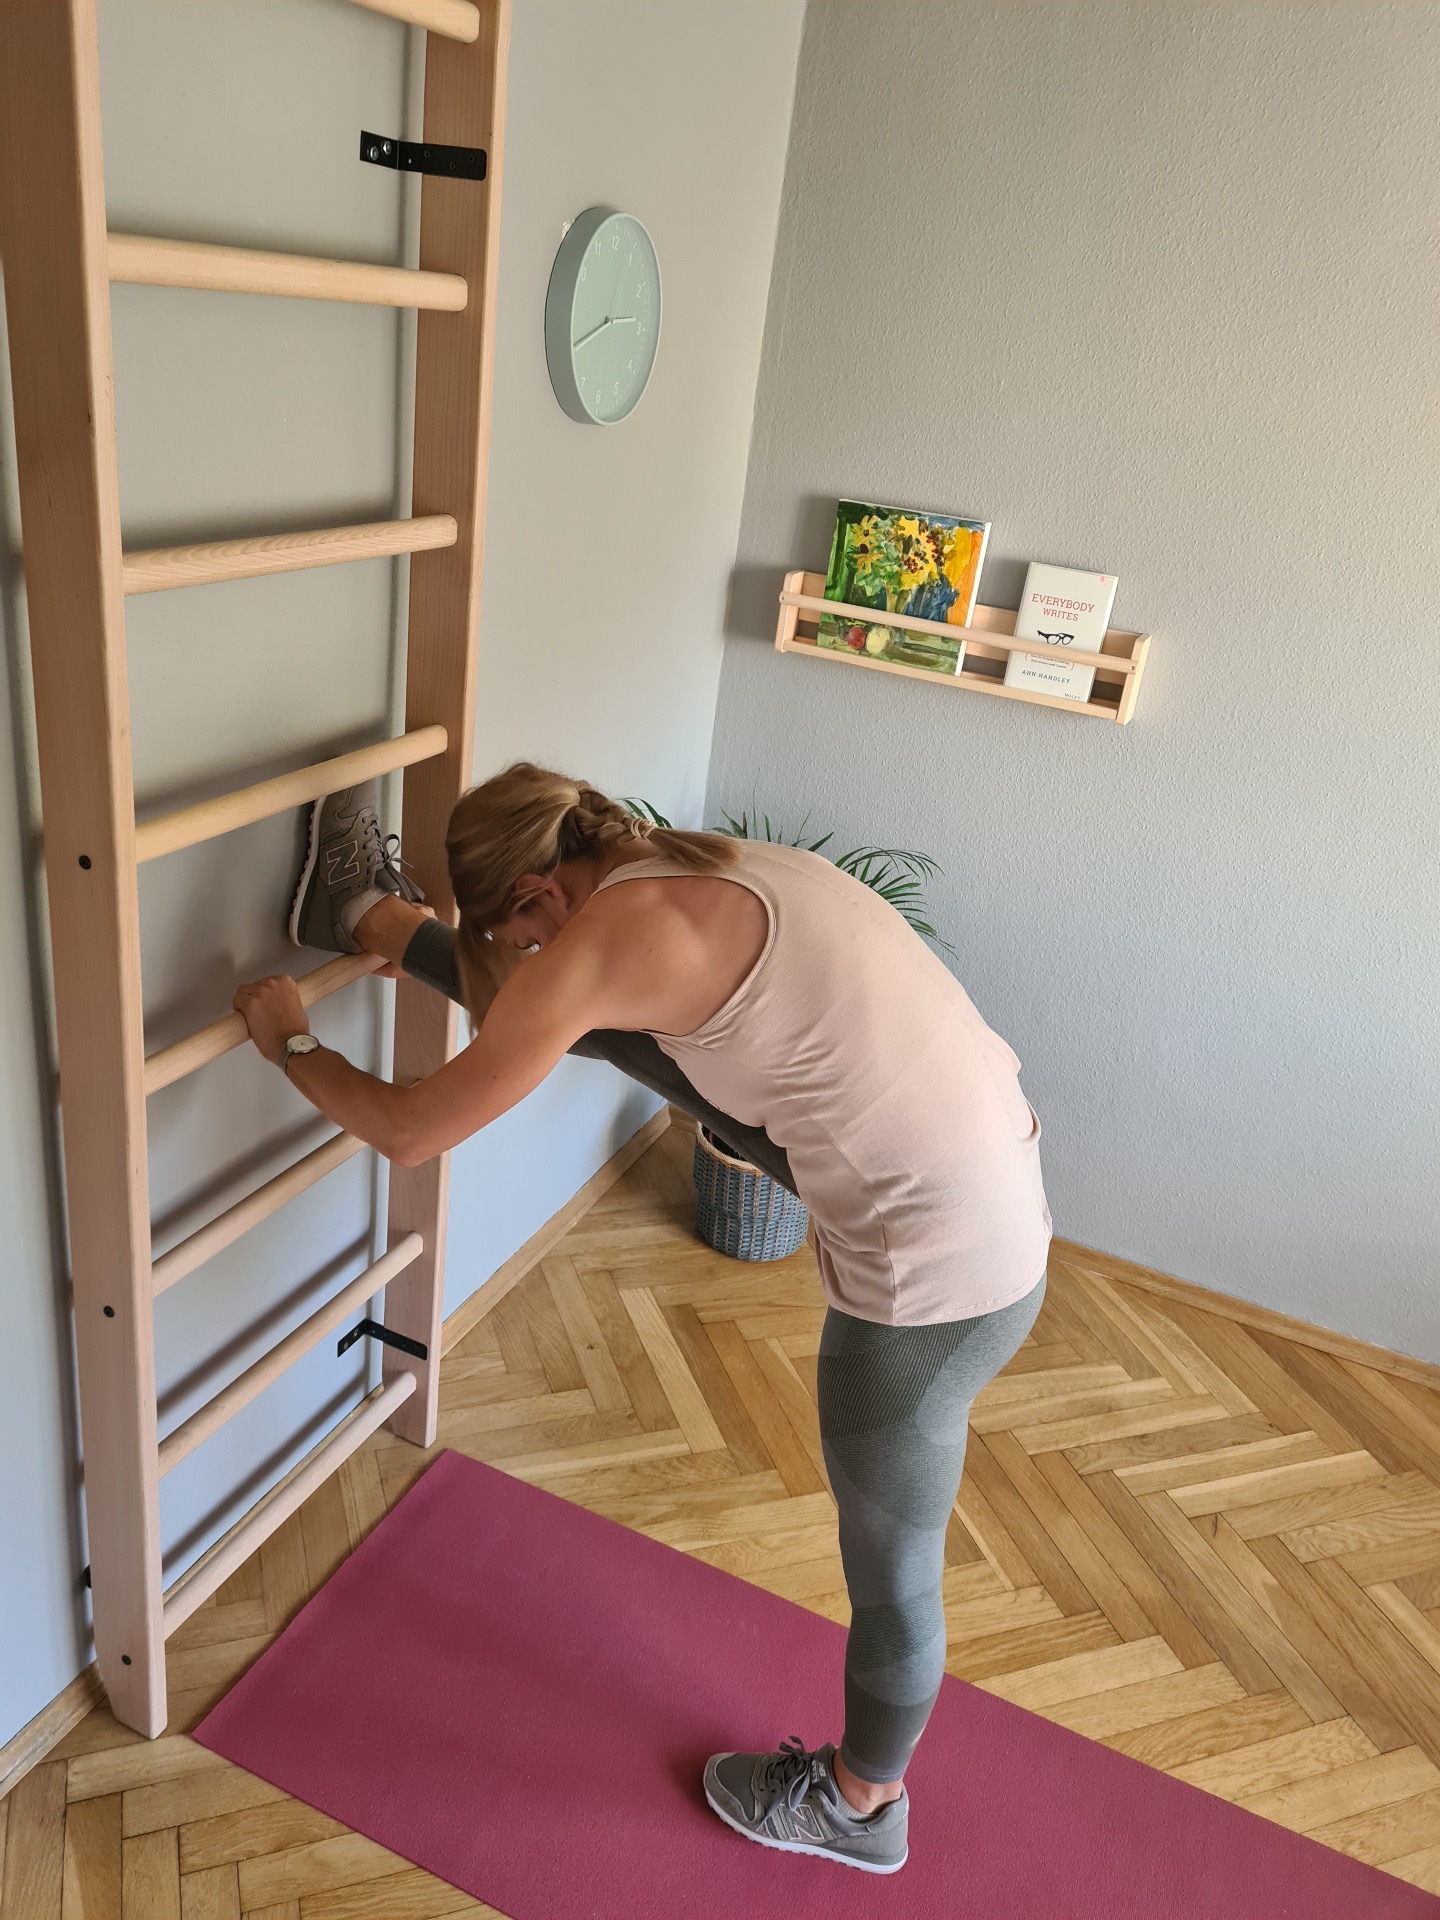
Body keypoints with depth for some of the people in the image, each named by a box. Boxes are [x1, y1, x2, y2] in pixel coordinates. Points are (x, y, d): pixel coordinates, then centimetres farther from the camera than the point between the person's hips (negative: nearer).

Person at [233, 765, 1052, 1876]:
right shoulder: (712, 867, 5)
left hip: (935, 1281, -8)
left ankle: (859, 1803, 51)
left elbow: (407, 1134, -9)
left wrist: (291, 1044, 9)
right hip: (987, 1171, 8)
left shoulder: (604, 941, -20)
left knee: (892, 1571, 21)